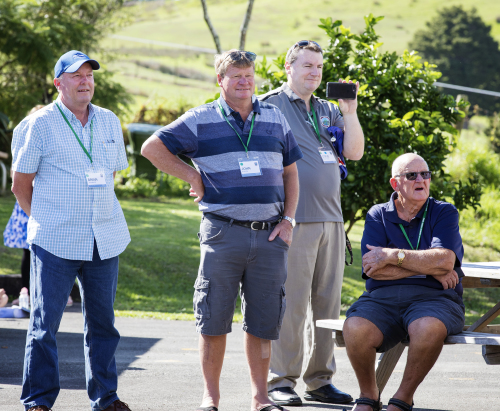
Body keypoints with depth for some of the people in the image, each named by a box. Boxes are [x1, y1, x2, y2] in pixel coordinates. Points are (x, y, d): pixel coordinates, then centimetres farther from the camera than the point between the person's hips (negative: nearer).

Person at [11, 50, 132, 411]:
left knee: (103, 322, 9)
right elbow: (21, 185, 2)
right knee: (44, 324, -3)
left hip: (105, 241, 4)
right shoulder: (39, 125, -2)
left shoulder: (109, 122, 12)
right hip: (56, 244, -4)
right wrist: (46, 220, 8)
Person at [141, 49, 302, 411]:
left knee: (263, 320, 5)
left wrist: (288, 219, 7)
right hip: (223, 230, -2)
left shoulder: (275, 118, 14)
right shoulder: (202, 120, 4)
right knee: (215, 318, 0)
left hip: (269, 235, 3)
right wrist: (193, 176, 2)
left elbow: (290, 173, 18)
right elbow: (152, 147, 5)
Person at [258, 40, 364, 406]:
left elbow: (355, 152, 10)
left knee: (327, 303, 7)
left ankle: (319, 380, 14)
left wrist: (350, 112, -3)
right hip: (294, 221, -6)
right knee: (291, 303, -8)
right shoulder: (270, 106, 2)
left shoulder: (328, 111, 18)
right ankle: (281, 382, -2)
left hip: (331, 221, 6)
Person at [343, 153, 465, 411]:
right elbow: (372, 269, -3)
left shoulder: (444, 213, 9)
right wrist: (429, 269, -7)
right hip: (382, 298, 1)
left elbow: (444, 261, -10)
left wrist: (392, 256, -9)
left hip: (432, 297, -1)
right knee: (355, 329, -32)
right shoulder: (378, 215, 13)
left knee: (429, 328, -38)